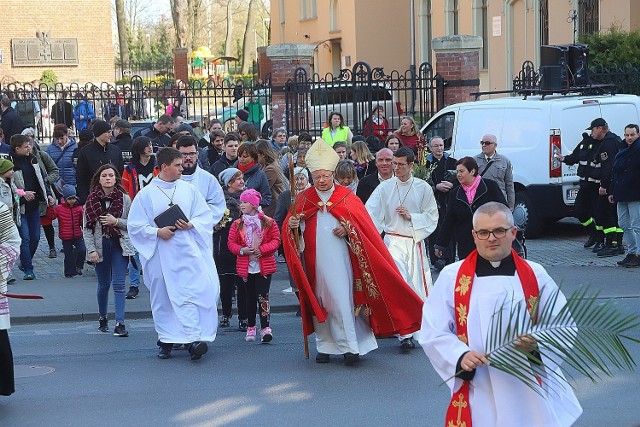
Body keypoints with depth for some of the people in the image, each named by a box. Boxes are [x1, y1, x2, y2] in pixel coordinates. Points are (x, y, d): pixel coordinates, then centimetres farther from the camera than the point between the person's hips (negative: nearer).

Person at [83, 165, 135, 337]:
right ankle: (102, 318, 32)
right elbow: (86, 228, -1)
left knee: (119, 284, -8)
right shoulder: (91, 200, 1)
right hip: (100, 246, 1)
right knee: (103, 284, 11)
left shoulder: (124, 199, 1)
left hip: (120, 245, -1)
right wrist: (91, 250, -9)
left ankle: (120, 323, -10)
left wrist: (116, 221, -12)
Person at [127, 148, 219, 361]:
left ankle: (193, 339, -12)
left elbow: (206, 216, 10)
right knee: (162, 299, 5)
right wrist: (157, 232, -14)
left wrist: (191, 225, -10)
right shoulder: (146, 194, 1)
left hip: (188, 252, 1)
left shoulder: (189, 189, 7)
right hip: (160, 254, -1)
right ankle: (166, 340, 18)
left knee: (193, 293, -11)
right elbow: (135, 226, 1)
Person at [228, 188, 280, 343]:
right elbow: (231, 243, 4)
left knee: (263, 297, -10)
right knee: (250, 298, 12)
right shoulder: (237, 224, 5)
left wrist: (262, 249, -16)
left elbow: (276, 240, -2)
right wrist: (242, 250, -15)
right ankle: (251, 327, 24)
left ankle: (265, 328, -10)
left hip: (264, 267, -3)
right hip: (246, 267, 3)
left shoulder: (268, 222, -2)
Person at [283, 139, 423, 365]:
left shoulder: (346, 197, 5)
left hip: (339, 259, -2)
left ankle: (351, 346, -6)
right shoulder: (303, 199, 8)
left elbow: (364, 226, 4)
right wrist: (292, 225, -20)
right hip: (314, 260, 2)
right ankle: (325, 345, 14)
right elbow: (291, 225, 3)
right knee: (318, 301, 6)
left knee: (342, 300, -8)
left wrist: (348, 229, -15)